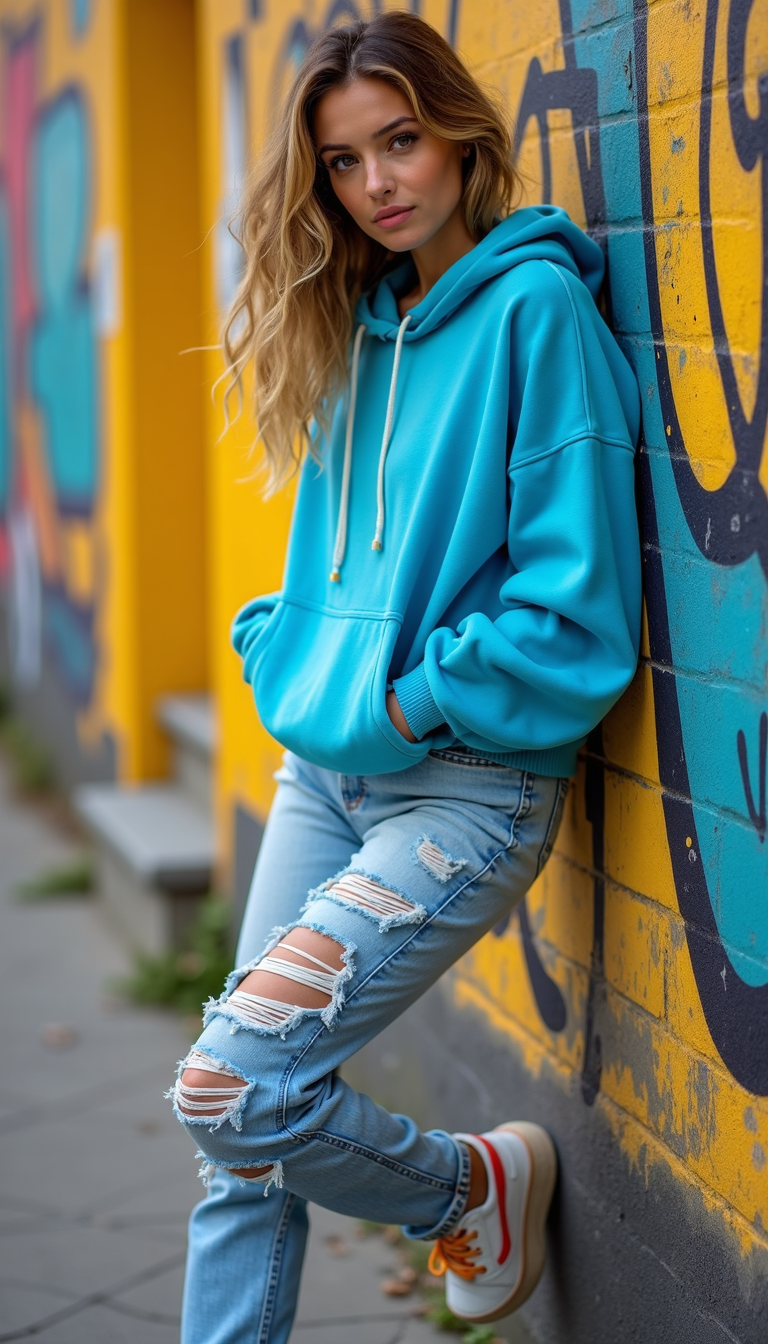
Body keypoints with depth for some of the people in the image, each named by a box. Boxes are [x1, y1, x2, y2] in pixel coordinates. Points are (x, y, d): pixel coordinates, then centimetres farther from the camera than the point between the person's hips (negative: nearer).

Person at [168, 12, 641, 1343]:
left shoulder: (534, 307, -11)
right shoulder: (359, 322, 11)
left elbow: (574, 596, -16)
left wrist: (408, 704, -12)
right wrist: (288, 661, 6)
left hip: (469, 779, -7)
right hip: (327, 769, 7)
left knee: (233, 1086, -13)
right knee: (245, 1141, 6)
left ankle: (475, 1186, 13)